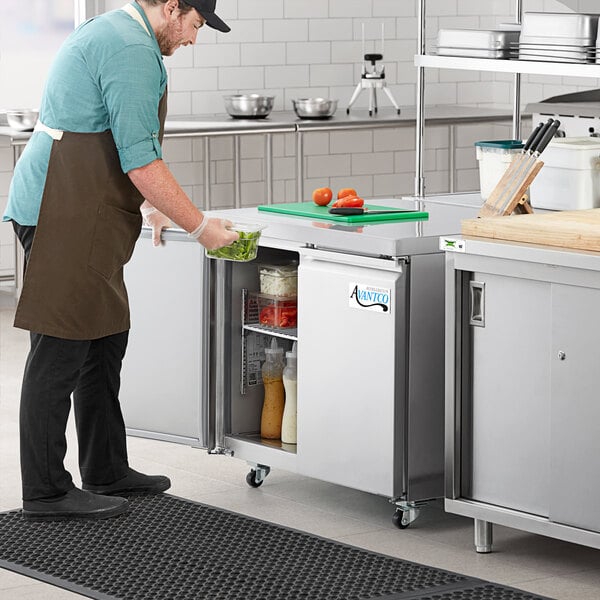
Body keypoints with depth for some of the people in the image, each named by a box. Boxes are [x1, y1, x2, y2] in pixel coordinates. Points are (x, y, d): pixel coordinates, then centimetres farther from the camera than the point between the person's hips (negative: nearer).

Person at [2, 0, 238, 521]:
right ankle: (46, 491, -1)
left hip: (82, 217, 11)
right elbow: (141, 162, -19)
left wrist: (151, 206, 27)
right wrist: (200, 227, -10)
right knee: (61, 350, -6)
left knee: (105, 338, 16)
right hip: (64, 219, -11)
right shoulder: (135, 52, -16)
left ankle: (106, 472, 24)